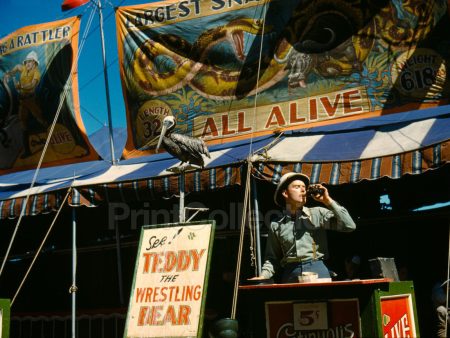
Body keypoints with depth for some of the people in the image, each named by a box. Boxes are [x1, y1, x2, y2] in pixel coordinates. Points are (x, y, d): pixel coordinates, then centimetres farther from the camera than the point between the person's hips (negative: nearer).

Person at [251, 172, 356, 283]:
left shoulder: (318, 213, 8)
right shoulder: (276, 225, 13)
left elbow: (350, 226, 0)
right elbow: (272, 258, 17)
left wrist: (328, 201, -1)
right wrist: (263, 277, 0)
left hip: (318, 271, -1)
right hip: (290, 275, 1)